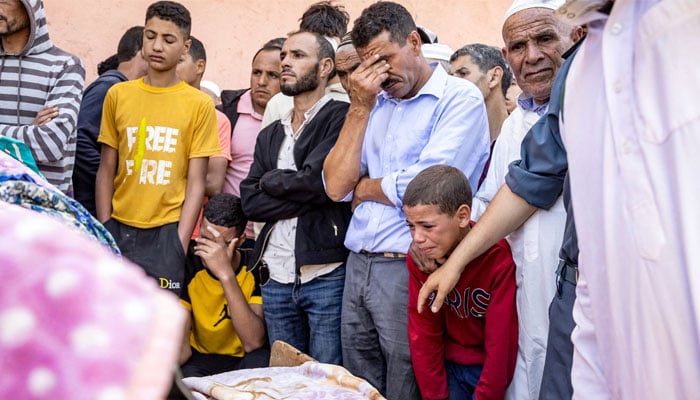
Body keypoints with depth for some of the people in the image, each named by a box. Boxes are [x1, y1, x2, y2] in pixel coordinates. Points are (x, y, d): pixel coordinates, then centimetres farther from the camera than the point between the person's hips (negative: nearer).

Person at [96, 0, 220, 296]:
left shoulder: (200, 104, -1)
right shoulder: (117, 95, 6)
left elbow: (196, 182, -2)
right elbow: (106, 171, 7)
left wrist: (180, 245, -9)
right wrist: (104, 232, 0)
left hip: (167, 230, -2)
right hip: (119, 227, 2)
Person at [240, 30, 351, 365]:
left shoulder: (340, 117, -4)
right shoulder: (269, 136, 16)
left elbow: (317, 180, -18)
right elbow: (250, 202, 4)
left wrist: (271, 180, 1)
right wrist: (306, 198, -10)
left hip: (328, 275, -6)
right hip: (277, 278, 7)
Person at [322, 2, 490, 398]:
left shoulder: (460, 98, -7)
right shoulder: (375, 104, 13)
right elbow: (336, 187, 4)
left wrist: (362, 187, 0)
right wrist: (360, 108, -1)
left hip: (408, 269, -7)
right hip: (358, 266, 7)